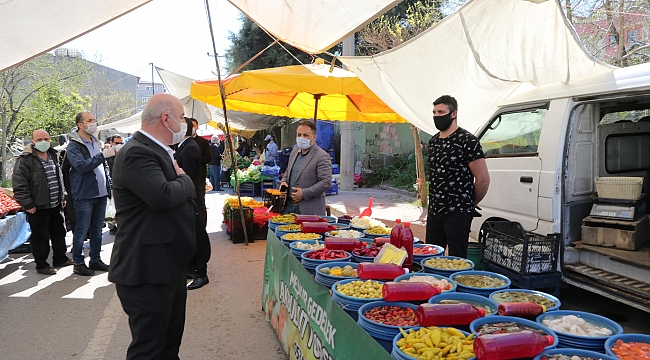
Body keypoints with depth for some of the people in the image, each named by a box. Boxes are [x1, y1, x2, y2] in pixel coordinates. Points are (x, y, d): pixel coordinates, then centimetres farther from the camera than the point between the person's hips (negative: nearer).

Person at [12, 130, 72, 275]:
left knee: (59, 232, 16)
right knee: (40, 236, 1)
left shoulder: (53, 156, 13)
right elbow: (19, 185, -16)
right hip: (38, 207, -7)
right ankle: (41, 265, 13)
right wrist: (27, 204, -18)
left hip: (55, 205, 8)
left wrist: (62, 197, 20)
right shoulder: (25, 160, -12)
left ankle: (60, 259, 31)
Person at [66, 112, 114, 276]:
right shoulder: (74, 146, -9)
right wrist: (102, 155, -28)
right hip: (84, 196, -7)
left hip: (100, 194, 7)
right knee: (82, 230, 0)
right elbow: (81, 166, -25)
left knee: (97, 229, 13)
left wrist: (109, 186, 16)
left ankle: (95, 260, 22)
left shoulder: (96, 143, 15)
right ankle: (78, 263, 10)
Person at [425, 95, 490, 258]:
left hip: (457, 214, -7)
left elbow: (483, 179, -11)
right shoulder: (433, 141, 12)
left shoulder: (467, 141, -11)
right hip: (434, 211, 7)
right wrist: (434, 203, 14)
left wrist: (470, 204, 1)